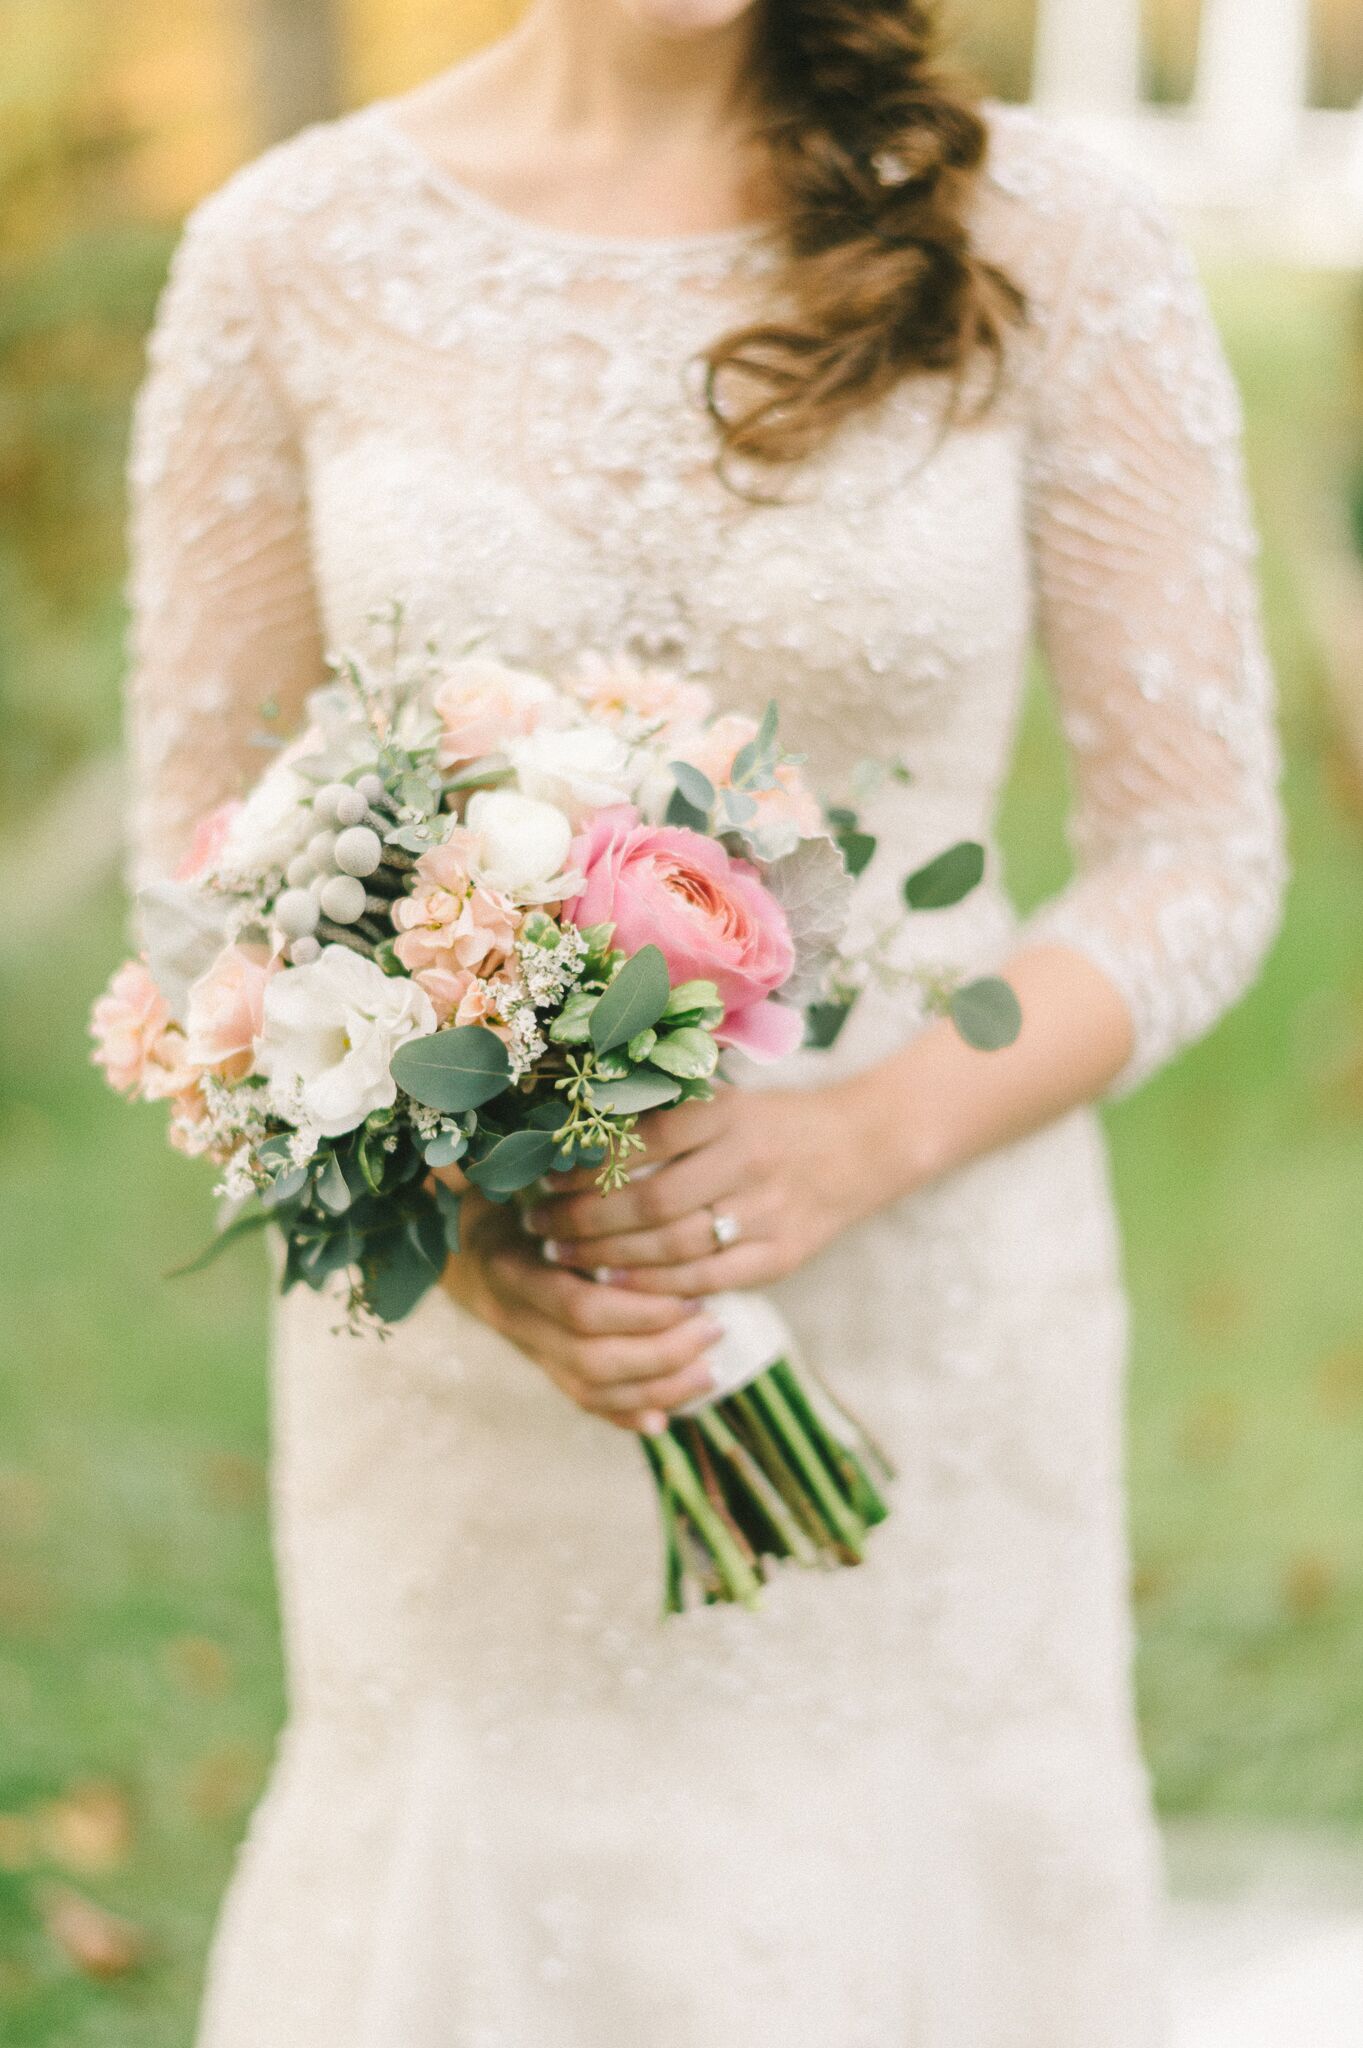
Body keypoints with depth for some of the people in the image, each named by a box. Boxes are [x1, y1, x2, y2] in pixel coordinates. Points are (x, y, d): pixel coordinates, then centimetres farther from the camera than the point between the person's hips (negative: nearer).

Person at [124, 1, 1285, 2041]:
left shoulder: (1055, 242, -6)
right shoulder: (293, 253, -3)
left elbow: (1199, 854, -3)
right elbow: (206, 844, 3)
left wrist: (866, 1135, -20)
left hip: (929, 1324, 0)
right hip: (461, 1363, 1)